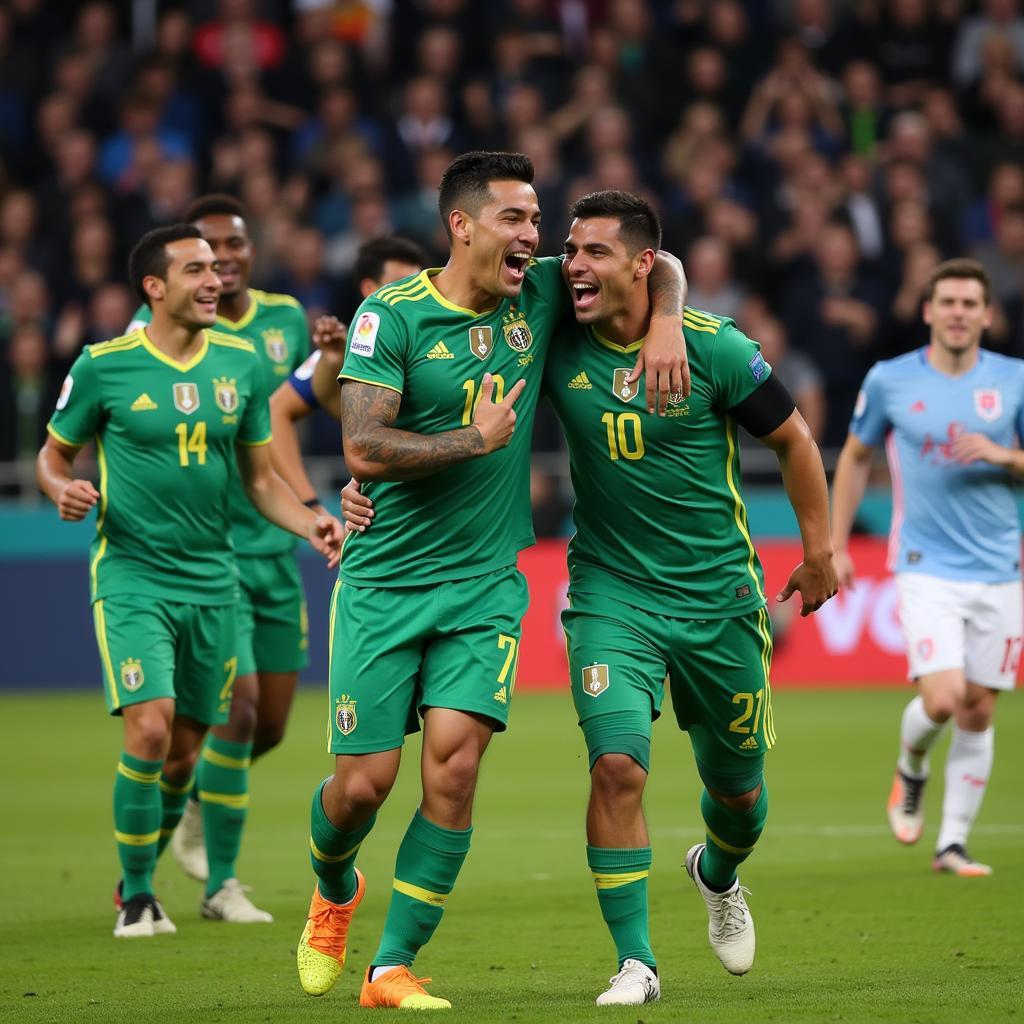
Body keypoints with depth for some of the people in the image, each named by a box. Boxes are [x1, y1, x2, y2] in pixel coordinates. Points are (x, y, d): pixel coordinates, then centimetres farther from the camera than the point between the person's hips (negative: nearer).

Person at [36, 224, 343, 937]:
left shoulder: (240, 363, 5)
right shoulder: (104, 366, -5)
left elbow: (260, 476, 13)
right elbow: (53, 455, 7)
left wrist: (310, 524, -4)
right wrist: (64, 490, -16)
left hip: (213, 579, 4)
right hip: (132, 577, -4)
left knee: (186, 748, 7)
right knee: (149, 729, -19)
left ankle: (142, 875, 31)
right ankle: (137, 897, -3)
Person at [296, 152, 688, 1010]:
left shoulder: (538, 296, 4)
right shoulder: (392, 315, -9)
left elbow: (658, 264, 17)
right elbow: (365, 450, -18)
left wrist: (664, 323, -3)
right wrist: (478, 438, -15)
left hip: (487, 585, 3)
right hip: (385, 579, -3)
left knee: (455, 762, -14)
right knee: (365, 779, -2)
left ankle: (393, 966, -4)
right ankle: (334, 891, 34)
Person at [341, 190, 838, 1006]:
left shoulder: (716, 348, -12)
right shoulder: (555, 342, -8)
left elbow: (793, 438, 2)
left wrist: (819, 549, 5)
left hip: (720, 594, 0)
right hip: (611, 592, 0)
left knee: (738, 789, 12)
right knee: (618, 762, -20)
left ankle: (719, 875, 48)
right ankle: (636, 963, -10)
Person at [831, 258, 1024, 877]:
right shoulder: (889, 380, -1)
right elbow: (856, 456, 13)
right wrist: (837, 545, 10)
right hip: (927, 568, -2)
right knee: (942, 698, -17)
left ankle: (954, 843, 13)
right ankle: (911, 769, 17)